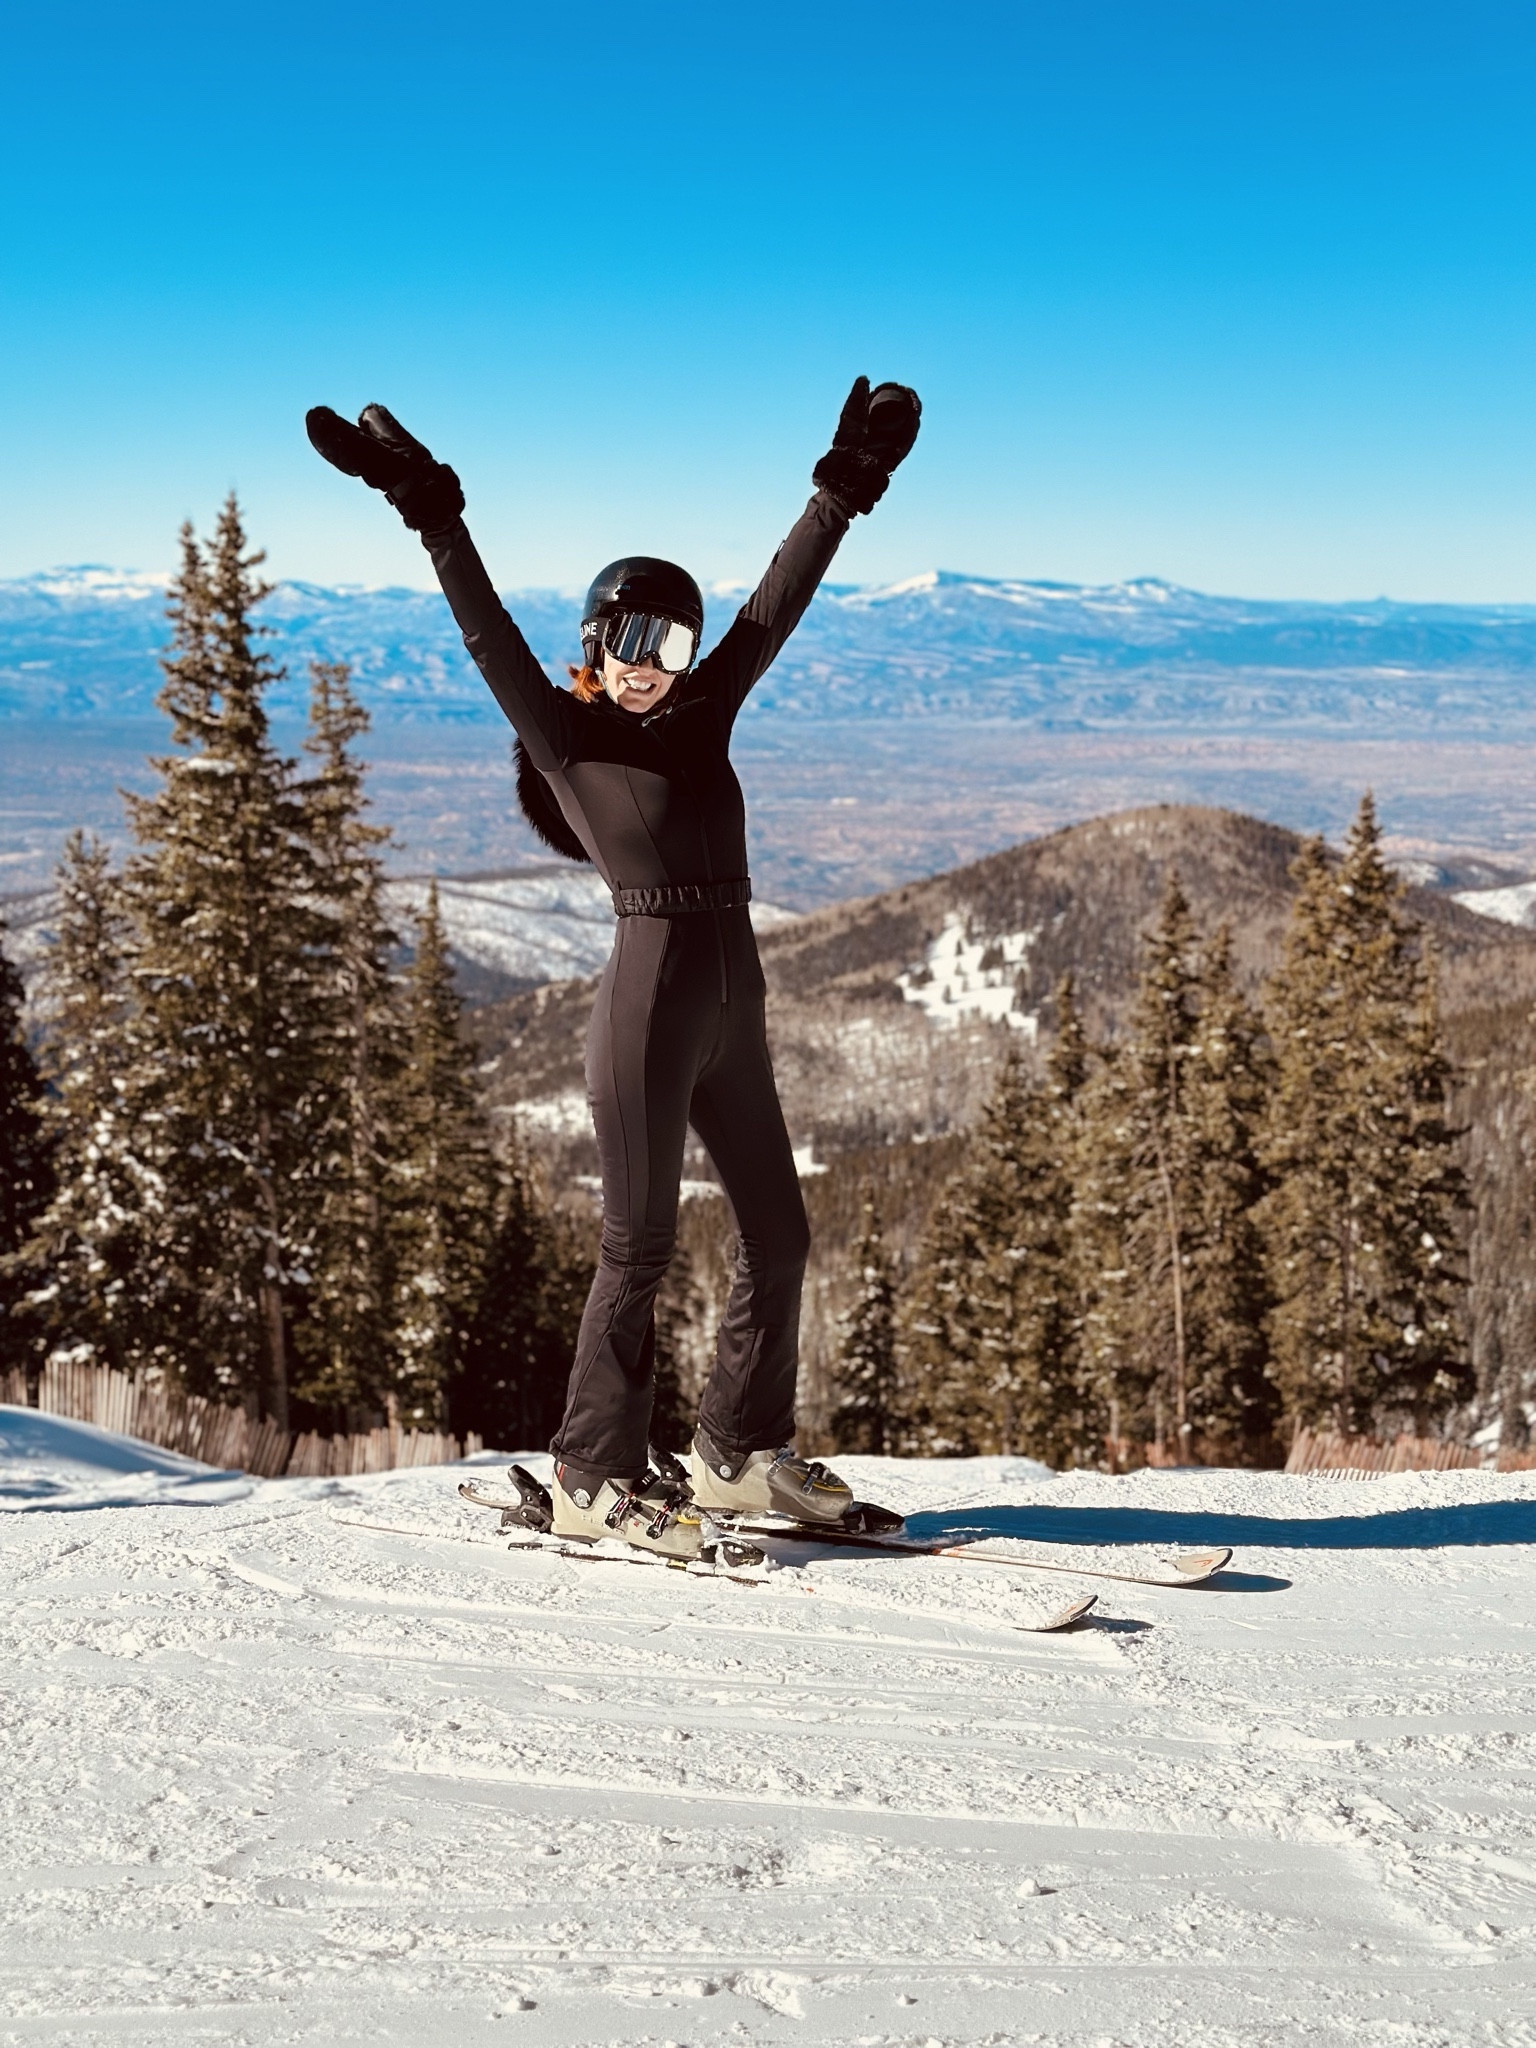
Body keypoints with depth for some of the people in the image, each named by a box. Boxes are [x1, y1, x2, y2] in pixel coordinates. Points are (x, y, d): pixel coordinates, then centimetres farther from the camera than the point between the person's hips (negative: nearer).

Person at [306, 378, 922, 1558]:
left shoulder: (703, 717, 13)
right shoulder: (566, 738, -2)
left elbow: (779, 603, 14)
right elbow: (492, 637, -13)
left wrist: (848, 488, 15)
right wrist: (432, 516, -23)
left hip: (733, 1014, 7)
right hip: (650, 1003, -7)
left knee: (779, 1236, 10)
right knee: (643, 1244, -2)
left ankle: (741, 1455, 24)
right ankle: (596, 1479, 10)